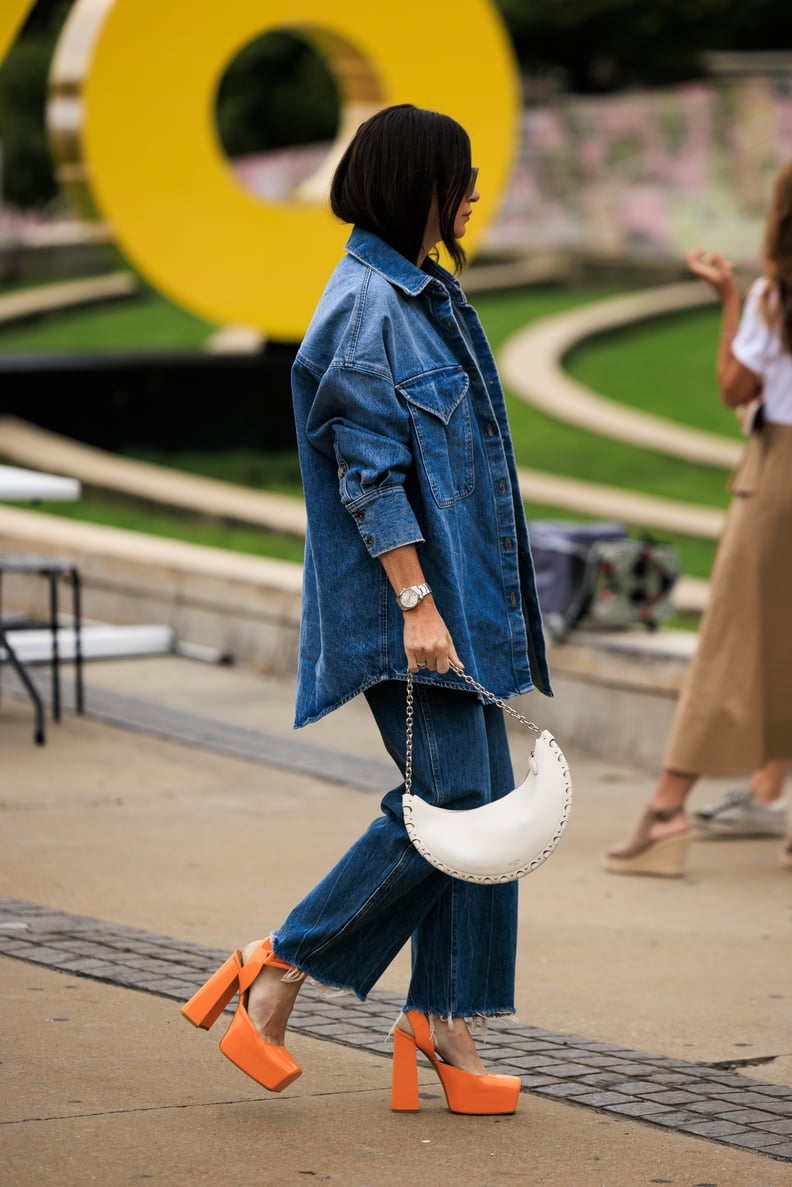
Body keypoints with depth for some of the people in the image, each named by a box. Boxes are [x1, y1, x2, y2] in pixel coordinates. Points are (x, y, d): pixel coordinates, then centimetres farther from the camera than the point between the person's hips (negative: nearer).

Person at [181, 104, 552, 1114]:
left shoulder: (426, 296, 17)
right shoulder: (366, 308, -13)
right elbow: (370, 471, -19)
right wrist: (415, 602, -22)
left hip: (460, 594, 10)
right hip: (407, 594, -10)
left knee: (482, 802, 5)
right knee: (448, 799, -13)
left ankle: (442, 1026, 7)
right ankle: (275, 972, -3)